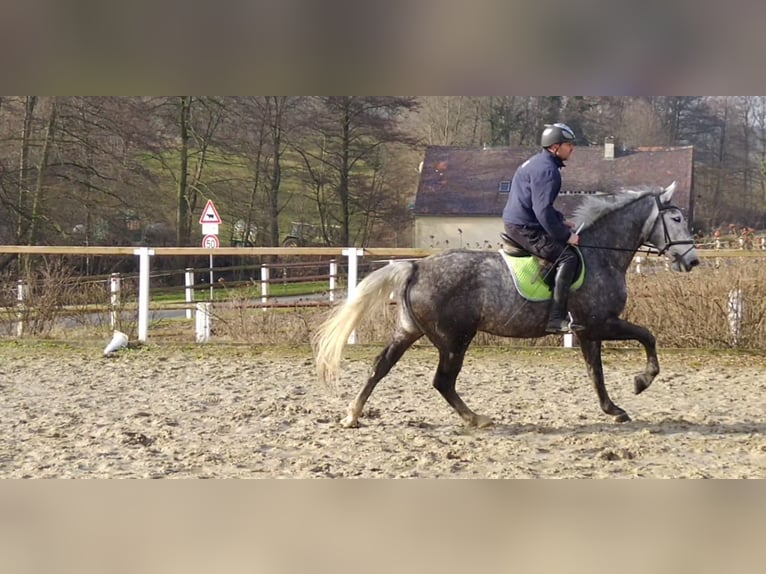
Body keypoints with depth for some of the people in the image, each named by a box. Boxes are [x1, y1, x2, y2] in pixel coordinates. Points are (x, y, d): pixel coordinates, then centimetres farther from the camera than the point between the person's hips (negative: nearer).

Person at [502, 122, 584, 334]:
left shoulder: (537, 163, 17)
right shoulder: (547, 170, -18)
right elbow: (543, 210, -25)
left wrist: (560, 221, 17)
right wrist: (565, 235, -19)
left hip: (514, 223, 11)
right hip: (524, 228, -11)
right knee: (568, 257, -19)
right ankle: (556, 318, -25)